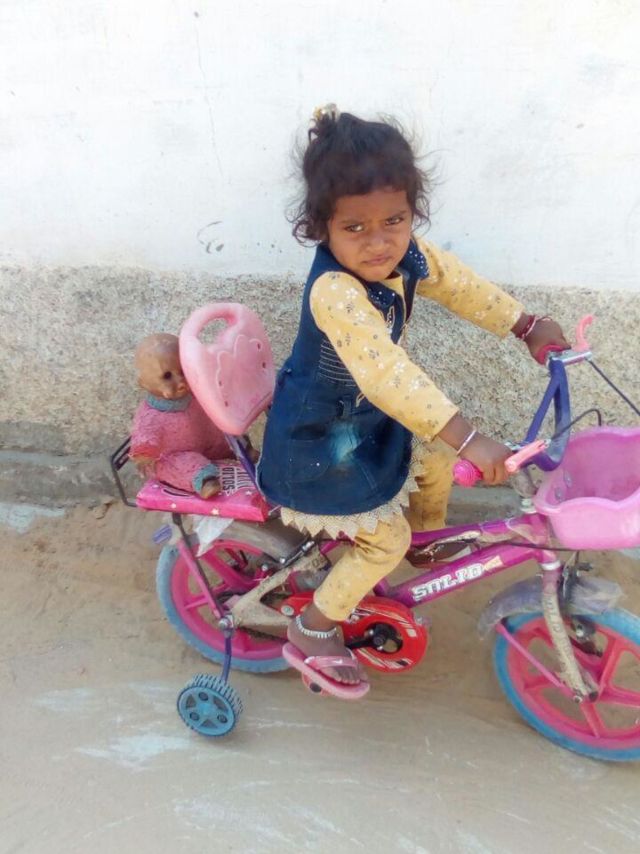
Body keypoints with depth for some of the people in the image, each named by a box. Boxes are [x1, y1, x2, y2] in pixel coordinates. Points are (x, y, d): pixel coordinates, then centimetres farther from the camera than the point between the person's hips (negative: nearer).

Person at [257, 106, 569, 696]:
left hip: (369, 417, 8)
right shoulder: (335, 293, -37)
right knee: (387, 541, -2)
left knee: (435, 456, 16)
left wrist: (527, 325, 3)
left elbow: (458, 284, 4)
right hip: (321, 443, -8)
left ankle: (430, 538, 46)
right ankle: (311, 634, 20)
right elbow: (387, 373, -45)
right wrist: (468, 439, -48)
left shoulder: (406, 255, -11)